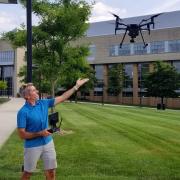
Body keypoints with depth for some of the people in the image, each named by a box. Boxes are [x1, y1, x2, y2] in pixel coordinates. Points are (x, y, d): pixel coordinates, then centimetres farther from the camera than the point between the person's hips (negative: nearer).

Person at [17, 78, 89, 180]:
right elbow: (22, 134, -17)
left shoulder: (43, 103, -1)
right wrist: (40, 134, -24)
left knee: (51, 172, 13)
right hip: (33, 146, -5)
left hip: (48, 143, 5)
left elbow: (62, 98, 4)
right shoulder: (23, 112, -18)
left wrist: (77, 86, 2)